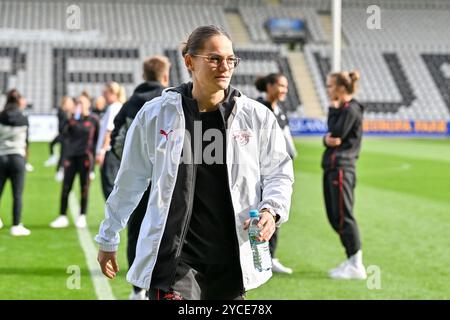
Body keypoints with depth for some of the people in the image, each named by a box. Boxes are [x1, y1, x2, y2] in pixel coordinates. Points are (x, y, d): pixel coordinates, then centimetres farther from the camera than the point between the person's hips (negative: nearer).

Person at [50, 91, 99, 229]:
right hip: (71, 156, 2)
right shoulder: (73, 118, 6)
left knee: (84, 187, 4)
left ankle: (82, 217, 13)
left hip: (85, 157, -2)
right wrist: (73, 119, -18)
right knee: (66, 187, 0)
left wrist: (94, 154, 0)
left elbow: (97, 138, 5)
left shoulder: (93, 120, 2)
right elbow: (64, 132, -7)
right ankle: (62, 217, 6)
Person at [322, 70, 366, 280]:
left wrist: (333, 110, -5)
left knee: (343, 216, -10)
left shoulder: (351, 110, -11)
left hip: (341, 167, -10)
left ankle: (356, 266, -8)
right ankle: (351, 261, 19)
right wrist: (326, 140, -7)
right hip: (331, 166, 10)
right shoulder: (341, 109, 18)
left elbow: (336, 134, -15)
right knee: (335, 217, 12)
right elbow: (330, 136, 14)